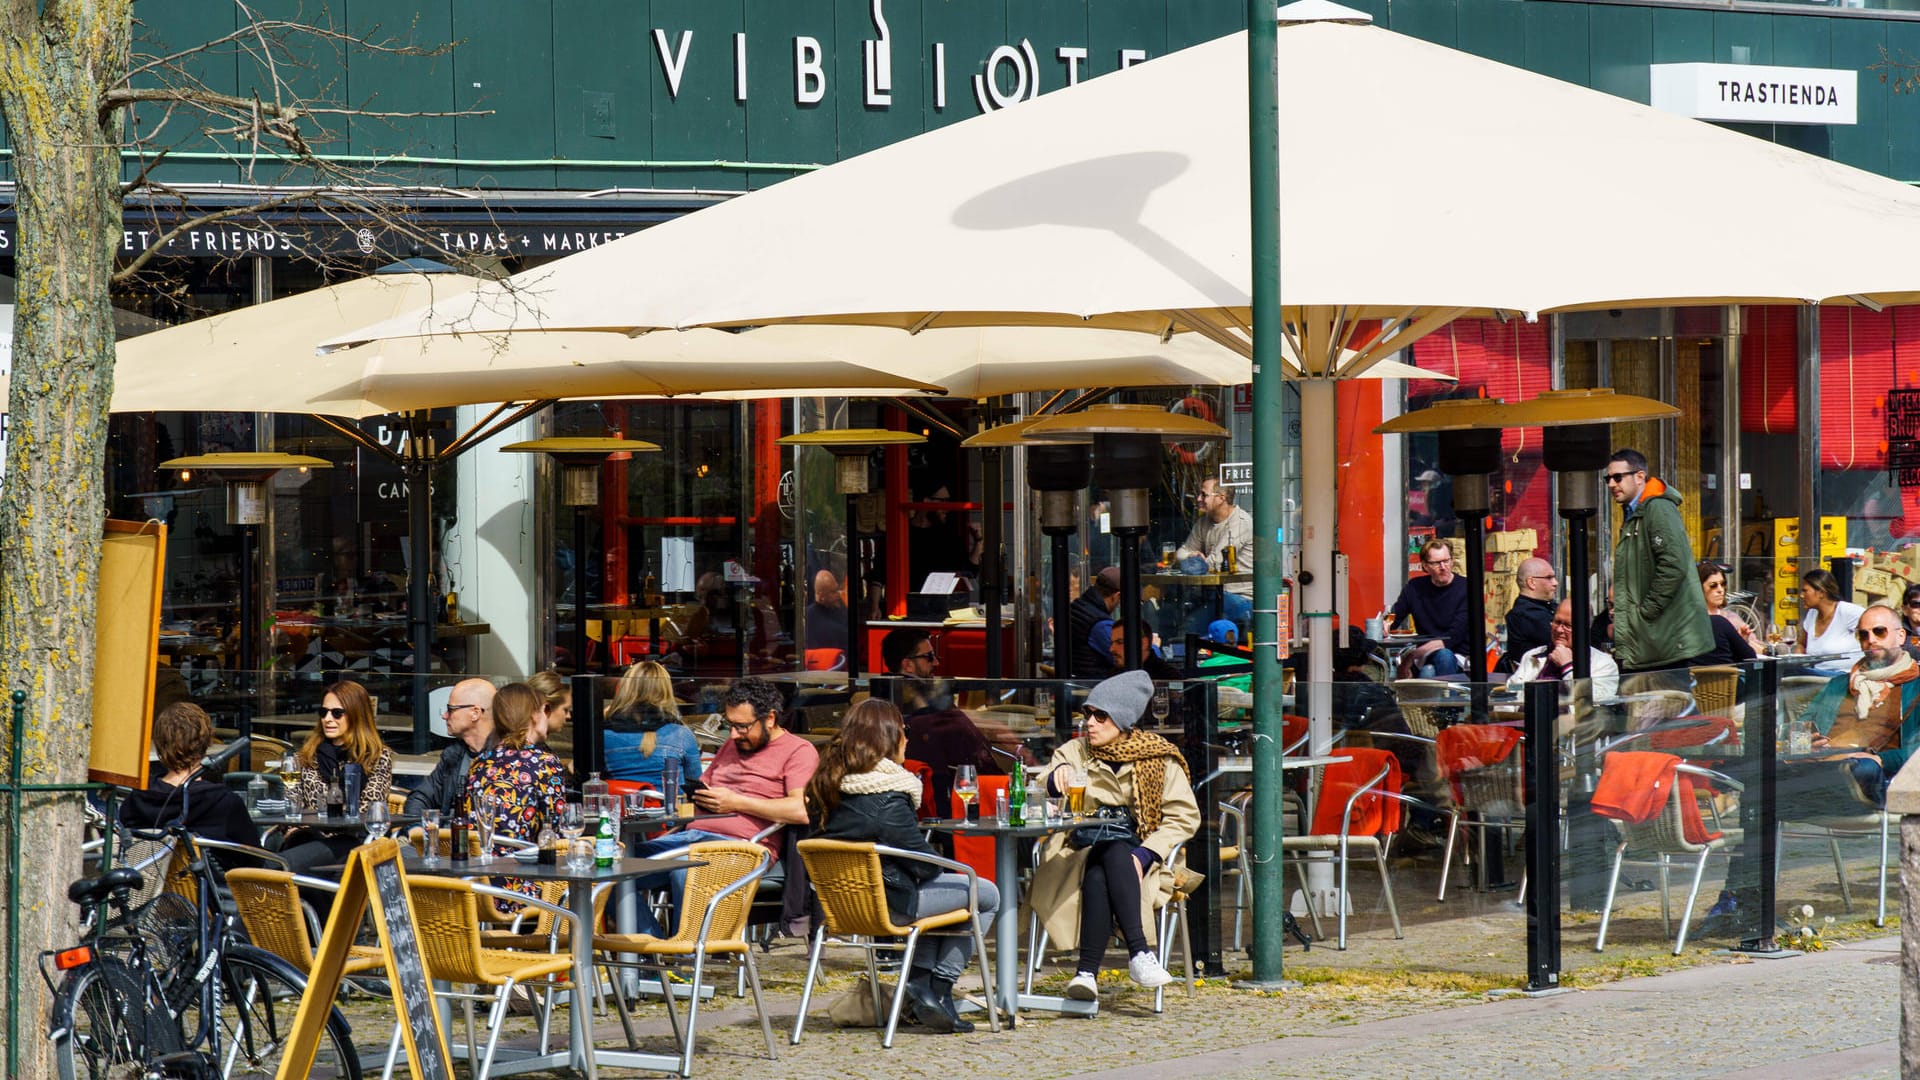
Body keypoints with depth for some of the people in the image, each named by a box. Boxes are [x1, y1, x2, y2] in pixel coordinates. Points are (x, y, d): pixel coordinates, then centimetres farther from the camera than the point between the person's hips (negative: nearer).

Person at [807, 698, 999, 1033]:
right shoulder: (886, 798, -22)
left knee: (937, 892, 32)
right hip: (889, 904, -8)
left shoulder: (828, 784, 2)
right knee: (986, 895, 9)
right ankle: (938, 990, 9)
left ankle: (919, 980, 17)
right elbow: (922, 860, -18)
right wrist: (941, 866, 7)